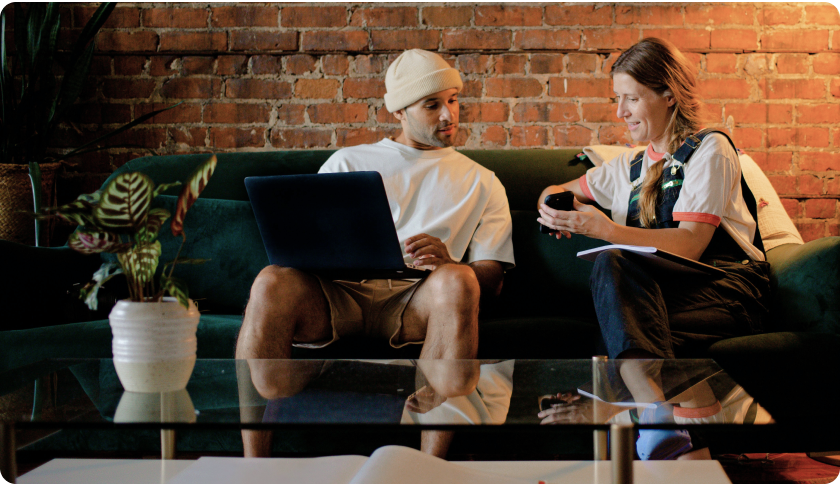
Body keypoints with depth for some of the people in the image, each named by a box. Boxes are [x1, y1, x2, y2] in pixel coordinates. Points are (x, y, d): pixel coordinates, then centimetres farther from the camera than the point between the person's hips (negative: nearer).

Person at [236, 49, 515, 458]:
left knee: (458, 282, -36)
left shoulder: (480, 183, 23)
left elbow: (492, 278, 13)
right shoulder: (347, 163, 25)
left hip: (414, 298, 0)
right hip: (338, 291, 1)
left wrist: (449, 266, -11)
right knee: (273, 282, -32)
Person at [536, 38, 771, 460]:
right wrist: (554, 205, 13)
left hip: (727, 285, -4)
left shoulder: (710, 149, 6)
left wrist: (603, 228, -19)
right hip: (663, 288, 4)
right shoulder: (631, 167, 27)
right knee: (612, 264, -34)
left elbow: (689, 244, -9)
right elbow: (561, 190, 40)